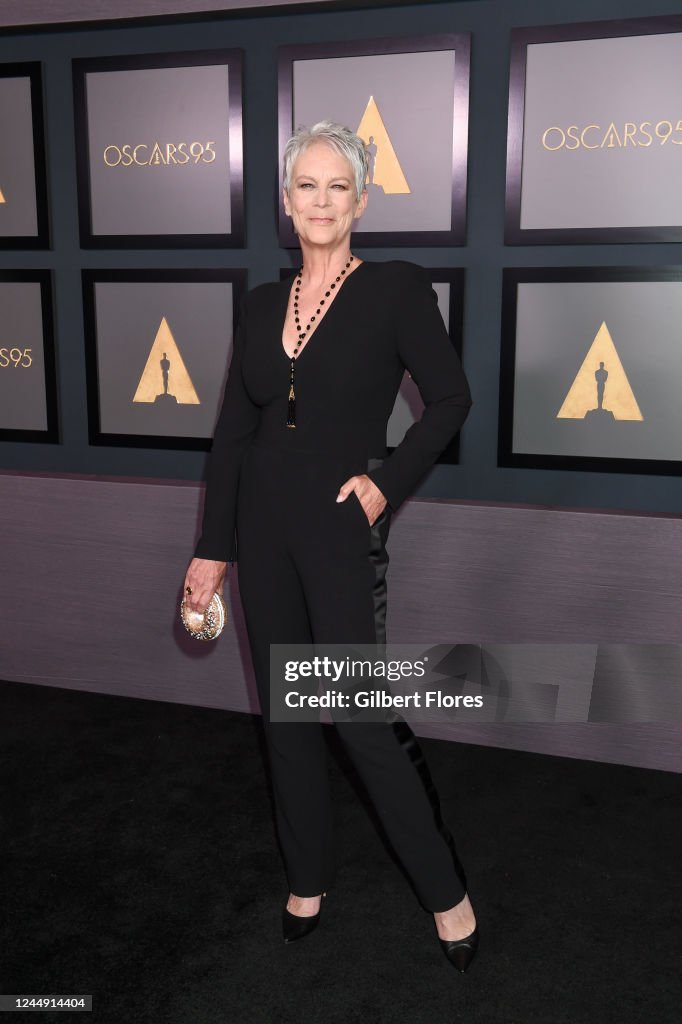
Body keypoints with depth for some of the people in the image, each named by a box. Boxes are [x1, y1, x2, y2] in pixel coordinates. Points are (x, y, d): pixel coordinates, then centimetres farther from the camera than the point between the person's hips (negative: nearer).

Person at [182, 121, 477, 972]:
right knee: (284, 710, 13)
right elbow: (232, 431, 8)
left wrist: (389, 481, -13)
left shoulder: (397, 288, -6)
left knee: (364, 718, -4)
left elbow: (449, 398, -1)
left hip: (342, 526, -5)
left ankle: (446, 891, 17)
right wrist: (212, 547, 7)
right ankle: (308, 877, 32)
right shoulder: (261, 305, 8)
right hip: (264, 525, 5)